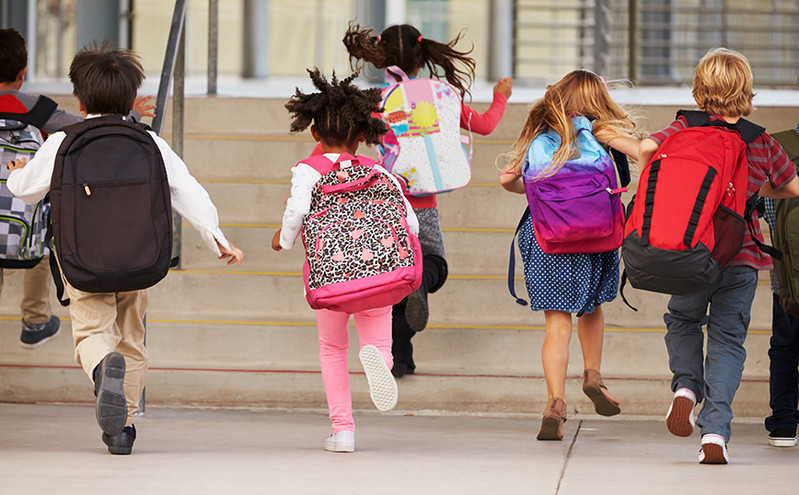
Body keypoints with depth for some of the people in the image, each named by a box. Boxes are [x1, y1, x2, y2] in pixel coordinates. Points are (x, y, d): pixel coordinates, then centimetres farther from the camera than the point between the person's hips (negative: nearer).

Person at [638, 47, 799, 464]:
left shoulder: (685, 130, -2)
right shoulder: (762, 143, 2)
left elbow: (646, 148, -20)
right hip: (742, 257, 0)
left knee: (683, 320, 26)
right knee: (728, 339, 7)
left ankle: (686, 386, 1)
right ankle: (715, 432, -6)